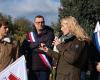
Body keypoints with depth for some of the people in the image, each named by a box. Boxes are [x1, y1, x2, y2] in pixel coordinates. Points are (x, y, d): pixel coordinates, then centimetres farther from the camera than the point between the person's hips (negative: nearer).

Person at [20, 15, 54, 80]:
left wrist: (32, 47, -7)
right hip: (32, 68, 3)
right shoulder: (30, 34, 10)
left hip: (44, 68, -3)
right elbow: (22, 50, 4)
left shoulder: (49, 34, -1)